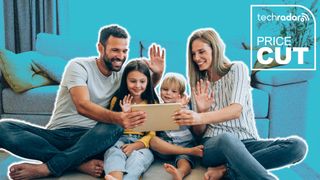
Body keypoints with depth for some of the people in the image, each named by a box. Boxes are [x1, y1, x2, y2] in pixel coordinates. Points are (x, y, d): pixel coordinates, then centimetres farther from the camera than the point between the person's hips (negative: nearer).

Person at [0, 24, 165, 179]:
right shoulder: (79, 66, -8)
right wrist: (117, 117, -42)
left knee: (114, 128, -32)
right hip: (57, 134, -1)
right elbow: (83, 106, -23)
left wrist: (157, 74, -3)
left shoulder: (121, 75, 8)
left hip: (89, 137, 2)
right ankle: (81, 164, -32)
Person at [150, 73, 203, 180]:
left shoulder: (184, 107, 7)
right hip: (165, 145, 2)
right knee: (153, 140, -26)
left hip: (185, 144, -2)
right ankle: (190, 151, -28)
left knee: (184, 158, -31)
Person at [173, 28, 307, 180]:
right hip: (214, 145, 0)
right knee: (226, 138, -37)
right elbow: (199, 132, 8)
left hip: (246, 142, 1)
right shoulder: (198, 84, 13)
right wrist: (201, 110, -14)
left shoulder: (237, 69, 4)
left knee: (298, 145, -27)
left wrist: (201, 118, -32)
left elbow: (236, 110, -15)